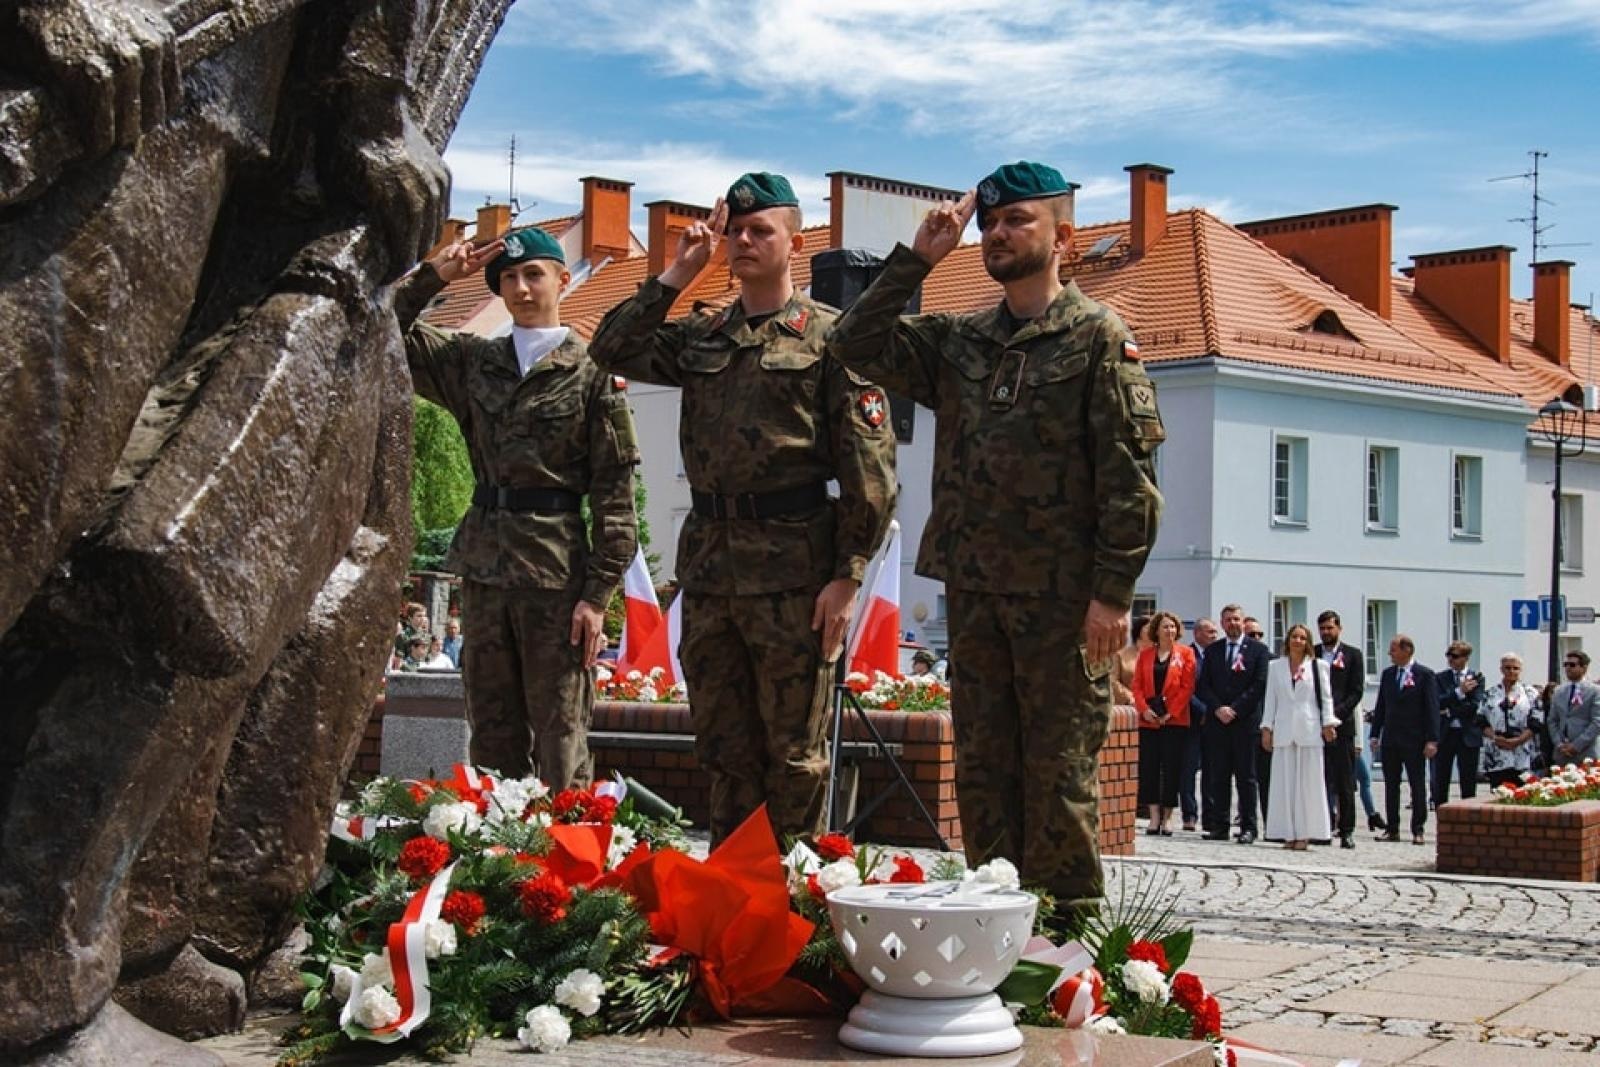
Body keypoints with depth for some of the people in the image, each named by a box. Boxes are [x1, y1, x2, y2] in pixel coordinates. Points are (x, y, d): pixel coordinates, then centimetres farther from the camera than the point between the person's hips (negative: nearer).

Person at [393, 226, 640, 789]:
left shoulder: (592, 372, -1)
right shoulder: (473, 361, 13)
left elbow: (615, 490, -4)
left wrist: (598, 592, -9)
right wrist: (431, 276, 5)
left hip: (557, 568, -5)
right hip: (484, 564, 5)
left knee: (561, 743, -3)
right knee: (491, 736, 9)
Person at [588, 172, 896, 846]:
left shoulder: (829, 335, -2)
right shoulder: (701, 335, 16)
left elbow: (869, 466, -7)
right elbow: (612, 351, 7)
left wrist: (848, 575, -13)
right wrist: (677, 274, 5)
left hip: (794, 570, -6)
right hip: (708, 559, 6)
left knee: (794, 753, 1)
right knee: (723, 748, 12)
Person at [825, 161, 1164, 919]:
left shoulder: (1099, 338, -3)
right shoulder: (959, 341, 14)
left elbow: (1129, 478, -8)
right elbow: (857, 346, 9)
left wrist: (1113, 592, -14)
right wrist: (916, 258, 5)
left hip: (1061, 595, -6)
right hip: (975, 590, 6)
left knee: (1059, 769, -2)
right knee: (983, 769, 9)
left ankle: (1069, 930, 5)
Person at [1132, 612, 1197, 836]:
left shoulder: (1185, 653, 4)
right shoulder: (1145, 654, 11)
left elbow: (1188, 687, -2)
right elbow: (1137, 685, 7)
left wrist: (1171, 712, -10)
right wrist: (1144, 709, -8)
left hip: (1175, 720, -2)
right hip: (1149, 720, 2)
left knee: (1171, 769, -2)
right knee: (1149, 768, -1)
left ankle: (1165, 819, 3)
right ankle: (1154, 818, 3)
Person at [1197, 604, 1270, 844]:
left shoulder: (1258, 650, 4)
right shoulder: (1212, 650, 14)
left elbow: (1259, 685, -4)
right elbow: (1204, 685, 9)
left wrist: (1235, 709, -11)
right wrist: (1218, 708, -7)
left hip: (1245, 721, -3)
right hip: (1217, 722, 3)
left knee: (1246, 777, -1)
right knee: (1218, 776, 2)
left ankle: (1248, 828, 1)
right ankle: (1219, 826, 5)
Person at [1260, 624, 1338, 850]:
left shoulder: (1318, 667, 7)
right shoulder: (1275, 666, 11)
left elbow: (1326, 698, 4)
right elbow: (1270, 699, 10)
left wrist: (1328, 723, -6)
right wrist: (1266, 728, 5)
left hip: (1309, 731, -2)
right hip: (1283, 731, 2)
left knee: (1308, 783, -2)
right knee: (1285, 783, 0)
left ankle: (1305, 833, 0)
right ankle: (1288, 833, 2)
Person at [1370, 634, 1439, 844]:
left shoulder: (1425, 675, -5)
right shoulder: (1387, 674, 10)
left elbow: (1432, 709, -8)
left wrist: (1432, 740, -14)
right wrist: (1375, 734, 8)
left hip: (1414, 741, -5)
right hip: (1390, 739, 5)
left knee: (1417, 785, 1)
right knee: (1391, 785, 7)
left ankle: (1417, 830, 7)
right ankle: (1393, 829, 13)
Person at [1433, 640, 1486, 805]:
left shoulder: (1476, 678, 3)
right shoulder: (1441, 678, 7)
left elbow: (1475, 706, -8)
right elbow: (1438, 702, -7)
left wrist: (1450, 711, -11)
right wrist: (1459, 691, -18)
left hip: (1468, 735, -2)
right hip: (1444, 734, 2)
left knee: (1468, 783, 1)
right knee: (1440, 783, 3)